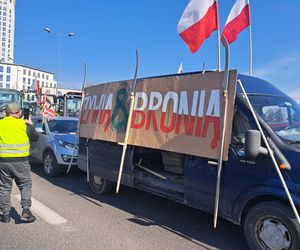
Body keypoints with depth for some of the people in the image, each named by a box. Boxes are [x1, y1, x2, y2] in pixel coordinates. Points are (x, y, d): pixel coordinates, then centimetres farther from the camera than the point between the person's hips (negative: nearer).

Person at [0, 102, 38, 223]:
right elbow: (35, 137, 6)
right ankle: (26, 210, 0)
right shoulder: (24, 124, -6)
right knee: (25, 185, 10)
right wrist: (30, 125, 20)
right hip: (20, 161, -2)